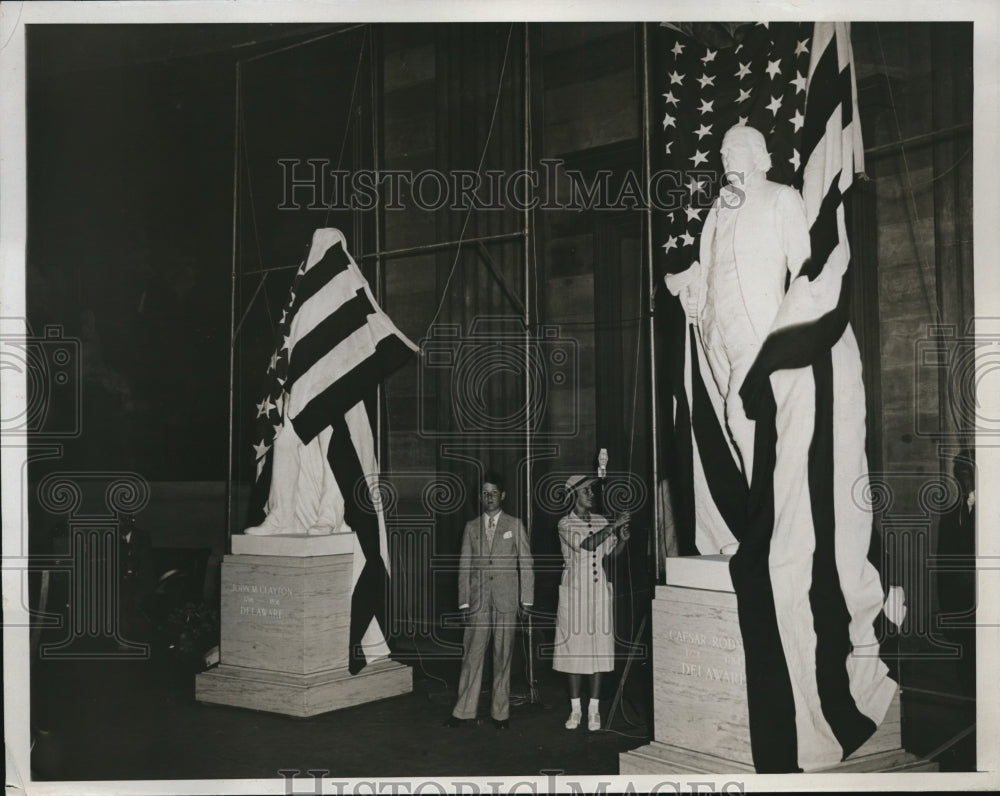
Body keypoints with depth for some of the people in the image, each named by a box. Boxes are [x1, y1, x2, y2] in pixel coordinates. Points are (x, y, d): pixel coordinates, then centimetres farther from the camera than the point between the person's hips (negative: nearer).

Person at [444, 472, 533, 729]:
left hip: (506, 601, -1)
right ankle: (464, 711, 8)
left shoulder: (515, 525, 5)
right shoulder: (471, 527, 10)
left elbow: (525, 563, 3)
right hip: (478, 601, 1)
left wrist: (526, 600, -2)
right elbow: (464, 566, 10)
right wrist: (464, 602, 3)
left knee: (503, 657, 3)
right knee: (471, 655, 0)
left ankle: (500, 712, 12)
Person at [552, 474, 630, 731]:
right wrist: (613, 526, -22)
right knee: (574, 647, 1)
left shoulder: (601, 522, 8)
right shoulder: (566, 524, -5)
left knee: (599, 648, 2)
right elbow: (586, 545, -20)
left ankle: (594, 709, 10)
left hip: (599, 592, 3)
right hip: (575, 591, -3)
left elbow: (612, 553, 13)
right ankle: (575, 708, 11)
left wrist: (622, 538, -6)